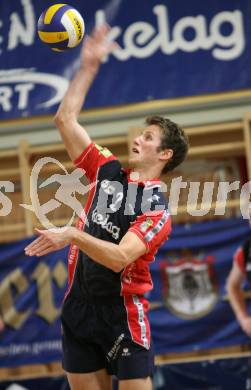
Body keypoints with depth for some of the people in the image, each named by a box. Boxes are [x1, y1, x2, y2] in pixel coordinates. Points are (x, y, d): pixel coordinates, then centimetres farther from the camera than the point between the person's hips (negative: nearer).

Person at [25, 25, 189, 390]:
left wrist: (72, 235, -32)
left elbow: (119, 258, -23)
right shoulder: (107, 172, 8)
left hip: (123, 312, -5)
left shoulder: (157, 208, -9)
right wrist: (89, 66, 8)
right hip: (79, 305, 5)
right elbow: (65, 119, 10)